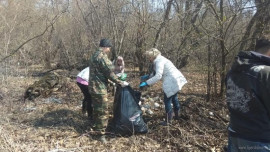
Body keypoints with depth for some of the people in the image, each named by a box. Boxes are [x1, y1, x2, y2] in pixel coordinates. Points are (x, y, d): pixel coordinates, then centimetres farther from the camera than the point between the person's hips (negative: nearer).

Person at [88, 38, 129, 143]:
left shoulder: (94, 55, 13)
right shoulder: (102, 57, -19)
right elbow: (109, 73, -17)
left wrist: (116, 79, 19)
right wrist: (120, 82, -6)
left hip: (93, 86, 10)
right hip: (99, 88, -10)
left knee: (96, 108, 22)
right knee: (103, 111, -3)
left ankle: (96, 126, 38)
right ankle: (102, 134, 4)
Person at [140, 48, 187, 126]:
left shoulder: (159, 61, -17)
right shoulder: (160, 60, 14)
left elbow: (158, 76, -27)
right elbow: (158, 74, 18)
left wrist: (146, 83, -26)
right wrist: (148, 76, 12)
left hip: (172, 82, -11)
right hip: (176, 79, 11)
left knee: (167, 100, -2)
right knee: (174, 98, 25)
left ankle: (167, 121, 7)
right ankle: (177, 115, 42)